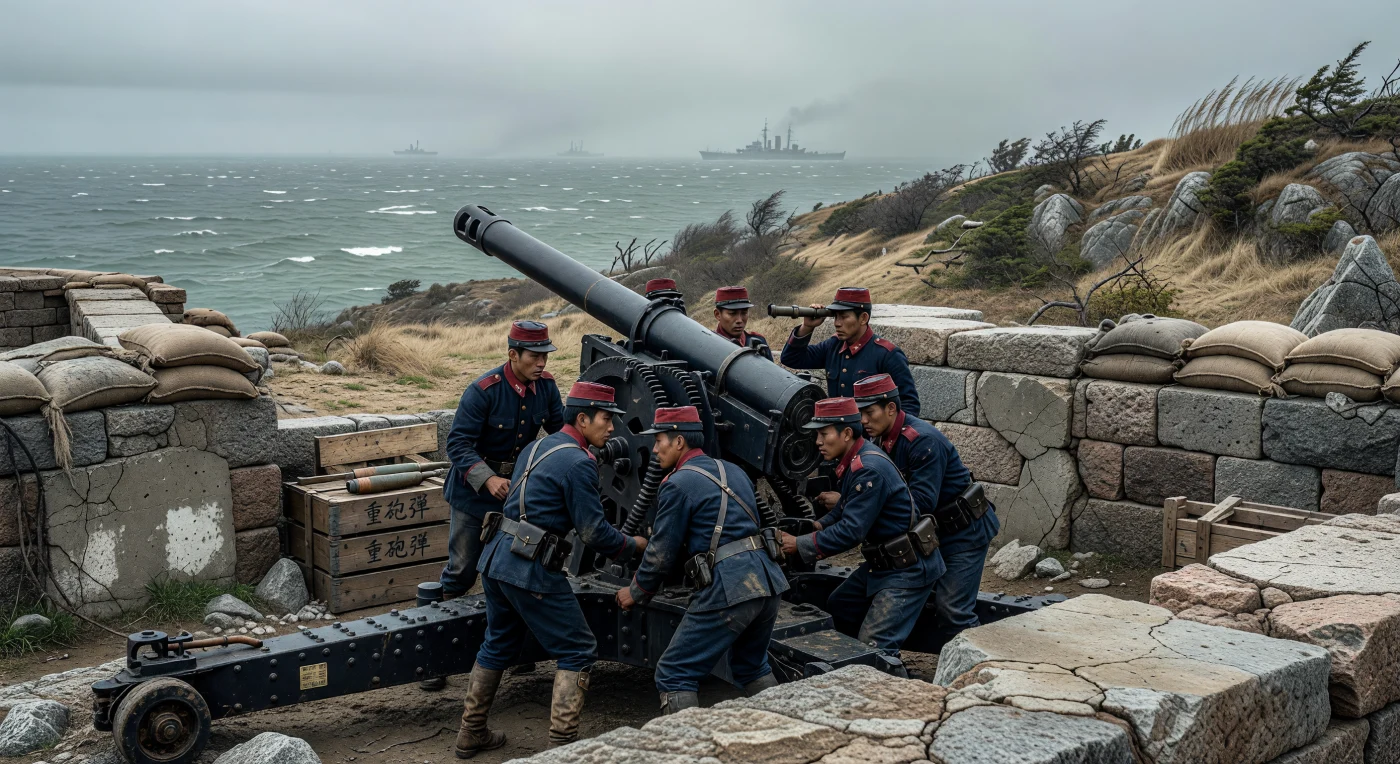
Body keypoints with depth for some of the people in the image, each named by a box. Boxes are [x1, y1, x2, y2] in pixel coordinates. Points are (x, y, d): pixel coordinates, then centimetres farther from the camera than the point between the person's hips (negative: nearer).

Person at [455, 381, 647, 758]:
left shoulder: (538, 447, 16)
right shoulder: (578, 462, -12)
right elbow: (594, 532, -12)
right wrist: (633, 545, 6)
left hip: (496, 557, 9)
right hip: (532, 570, -9)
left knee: (498, 645, 24)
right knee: (578, 652, 2)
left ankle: (471, 733, 32)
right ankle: (561, 743, -1)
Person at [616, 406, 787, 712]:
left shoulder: (678, 484, -4)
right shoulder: (733, 471, 20)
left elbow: (662, 552, -1)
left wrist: (636, 592, 16)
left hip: (727, 589, -8)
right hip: (766, 581, 9)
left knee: (674, 675, 1)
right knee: (752, 665, 29)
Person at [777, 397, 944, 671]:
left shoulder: (870, 469, -26)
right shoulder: (854, 459, 4)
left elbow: (851, 531, -26)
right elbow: (847, 509, 19)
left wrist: (800, 545, -19)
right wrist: (818, 525, 3)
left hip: (908, 569, -11)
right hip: (881, 563, 11)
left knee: (873, 647, -13)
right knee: (835, 610, 21)